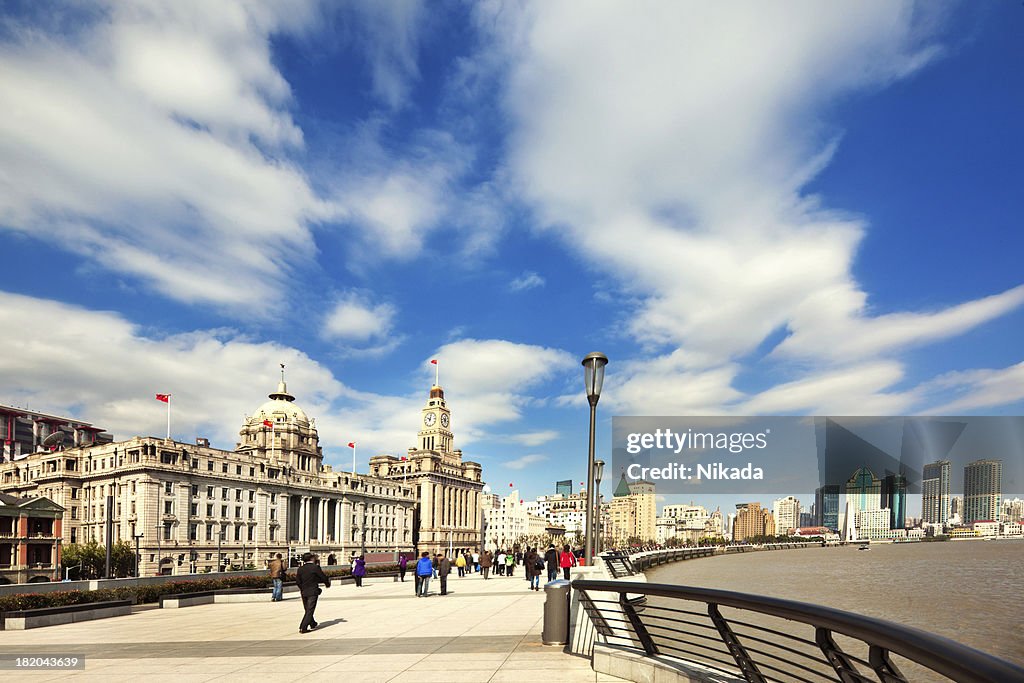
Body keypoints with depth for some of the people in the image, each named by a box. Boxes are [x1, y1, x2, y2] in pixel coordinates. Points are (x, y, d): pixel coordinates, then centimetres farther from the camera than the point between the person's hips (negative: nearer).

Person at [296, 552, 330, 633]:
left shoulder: (300, 569, 1)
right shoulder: (315, 567, -12)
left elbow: (298, 581, 3)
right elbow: (323, 577, -7)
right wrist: (327, 583, 13)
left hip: (304, 592, 6)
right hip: (313, 592, -6)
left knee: (308, 610, 19)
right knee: (310, 610, -2)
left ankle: (313, 624, 35)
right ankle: (303, 628, -8)